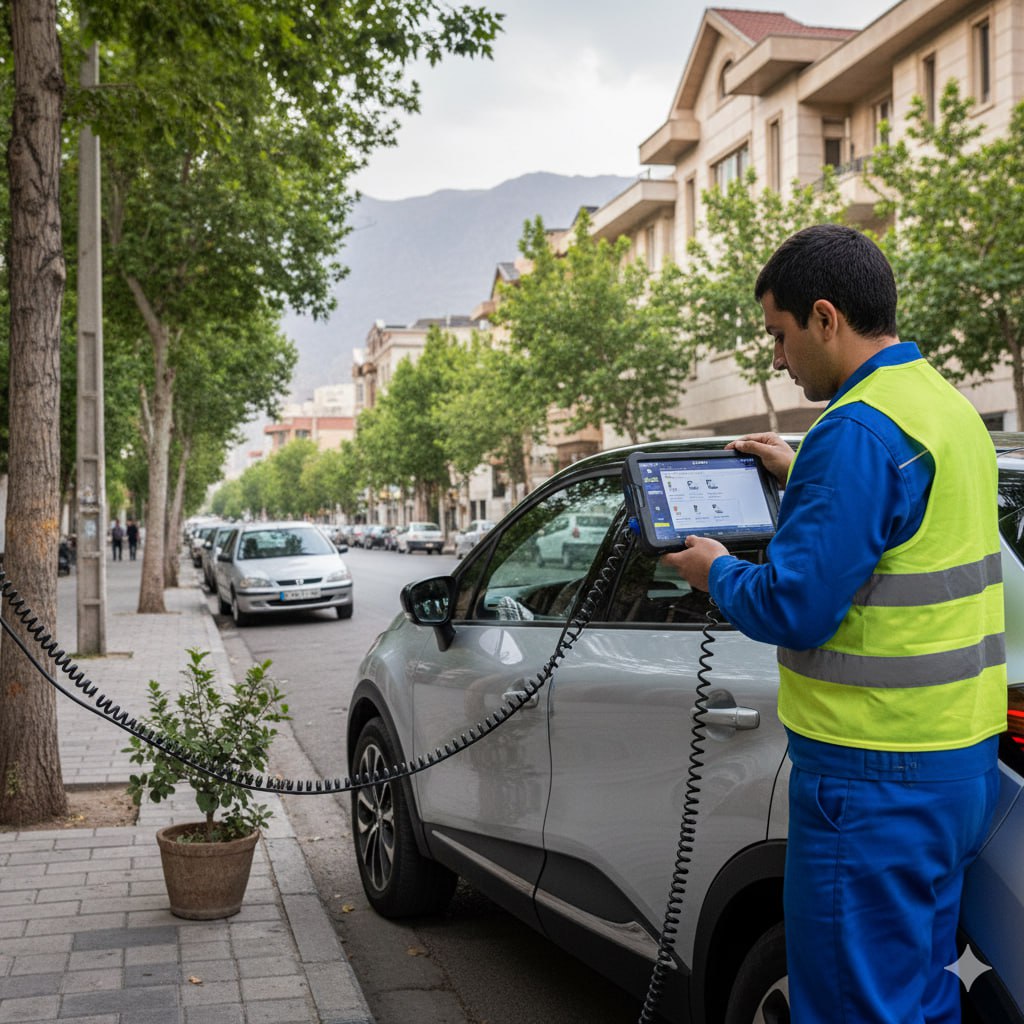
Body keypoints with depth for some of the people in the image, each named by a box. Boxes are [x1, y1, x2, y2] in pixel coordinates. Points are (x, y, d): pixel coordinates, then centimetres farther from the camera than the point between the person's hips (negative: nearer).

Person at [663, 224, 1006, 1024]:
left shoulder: (858, 430, -20)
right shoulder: (950, 406, 11)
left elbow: (794, 607, -22)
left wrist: (717, 573, -2)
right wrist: (804, 477, 26)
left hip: (875, 778, -10)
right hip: (962, 756, 10)